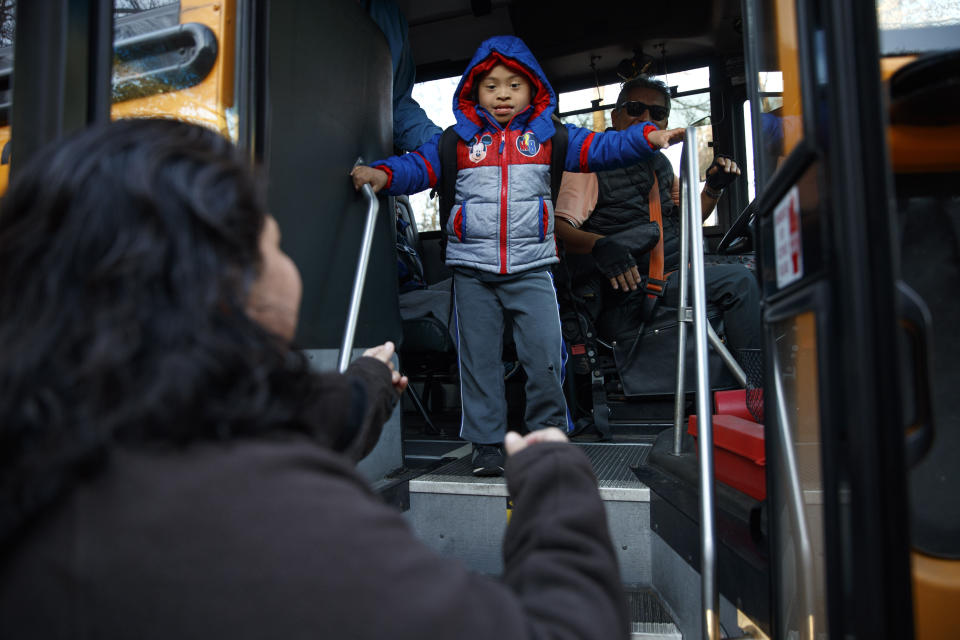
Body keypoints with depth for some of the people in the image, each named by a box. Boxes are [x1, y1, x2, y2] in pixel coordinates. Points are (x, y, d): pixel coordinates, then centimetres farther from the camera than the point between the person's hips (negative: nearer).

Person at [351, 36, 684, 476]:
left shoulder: (549, 136, 8)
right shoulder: (457, 141, 8)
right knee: (478, 358, 6)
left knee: (545, 356, -2)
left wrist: (649, 138, -11)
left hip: (532, 269, 0)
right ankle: (486, 442, 18)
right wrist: (383, 173, -17)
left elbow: (600, 149, 2)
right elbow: (419, 165, 2)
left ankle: (548, 432, 19)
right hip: (472, 270, 1)